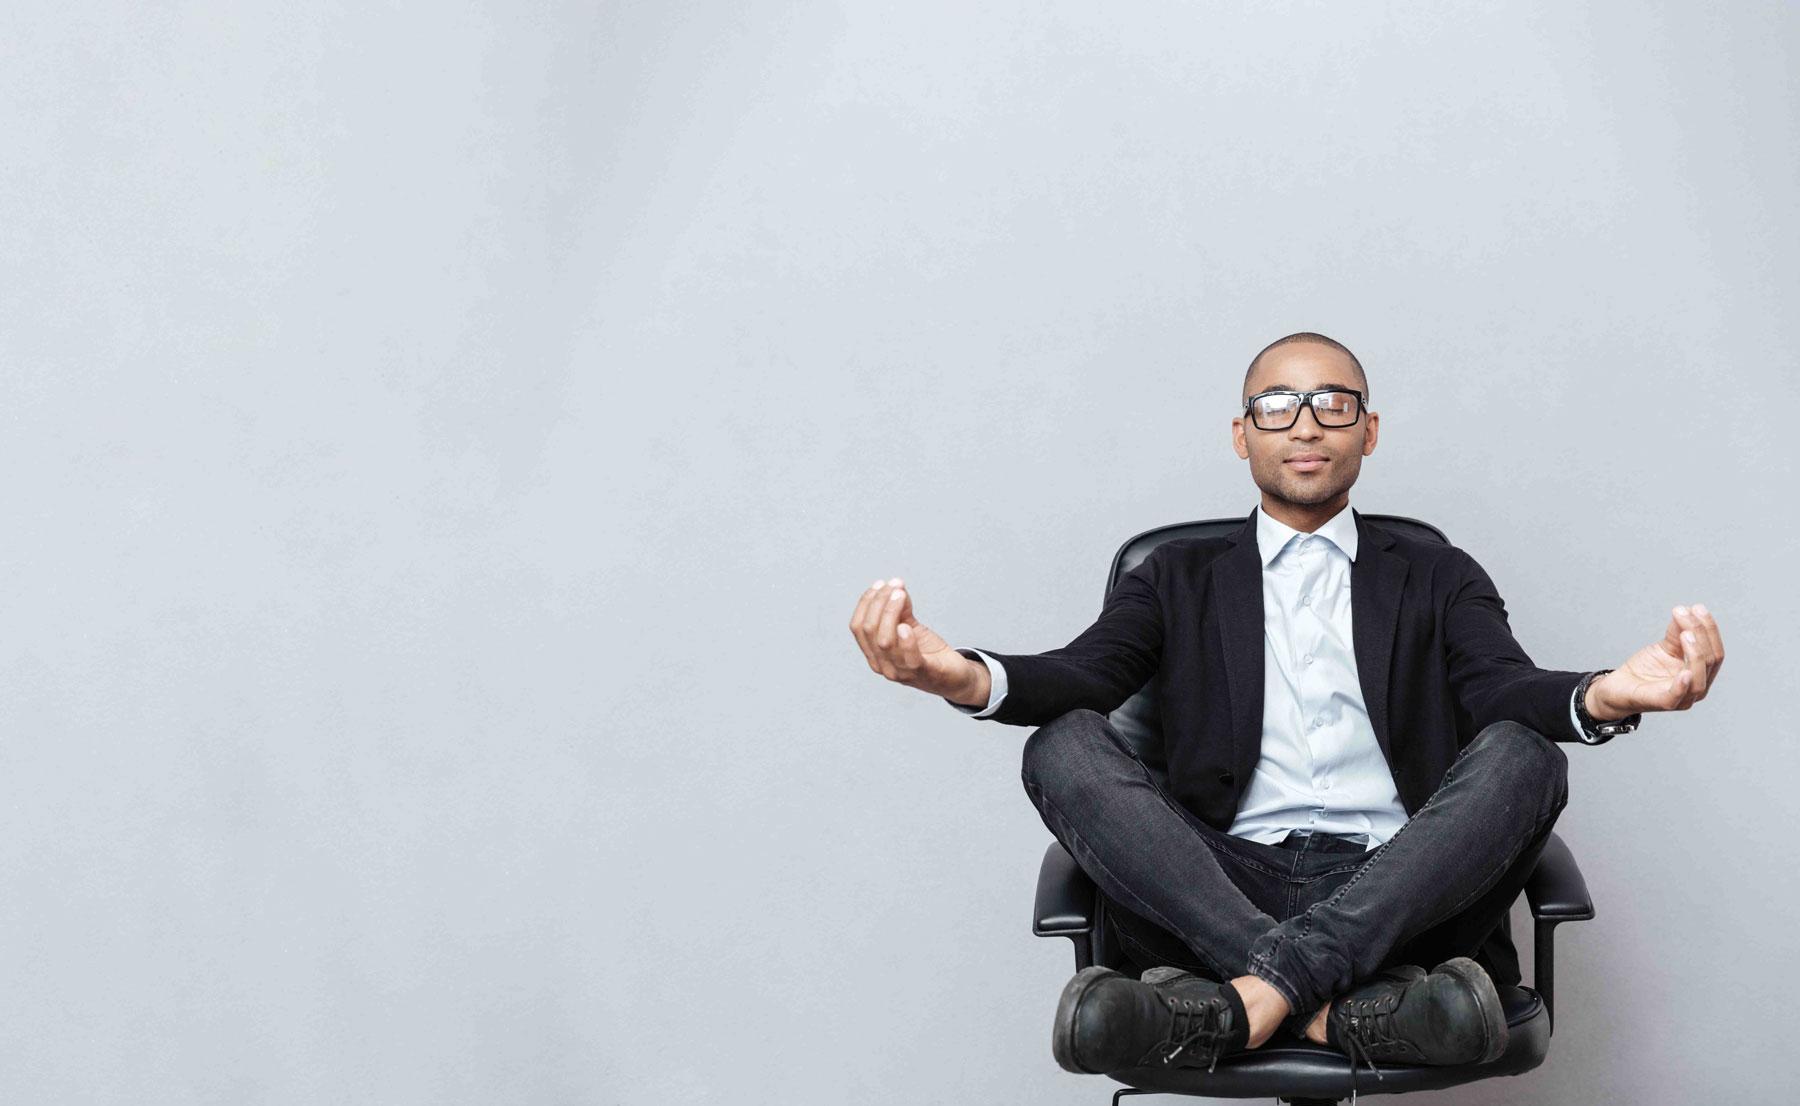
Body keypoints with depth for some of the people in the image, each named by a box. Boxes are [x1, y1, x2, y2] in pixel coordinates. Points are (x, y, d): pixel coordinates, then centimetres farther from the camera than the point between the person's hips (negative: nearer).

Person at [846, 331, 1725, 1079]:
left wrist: (1606, 696, -30)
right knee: (1065, 747, -23)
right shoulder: (1181, 577, 19)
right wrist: (961, 677, -26)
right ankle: (1344, 1004, -36)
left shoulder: (1438, 579, 19)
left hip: (1396, 893, 0)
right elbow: (1081, 676, 0)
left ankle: (1246, 999, -37)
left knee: (1522, 755, -26)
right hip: (1221, 891, 0)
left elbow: (1504, 690, -2)